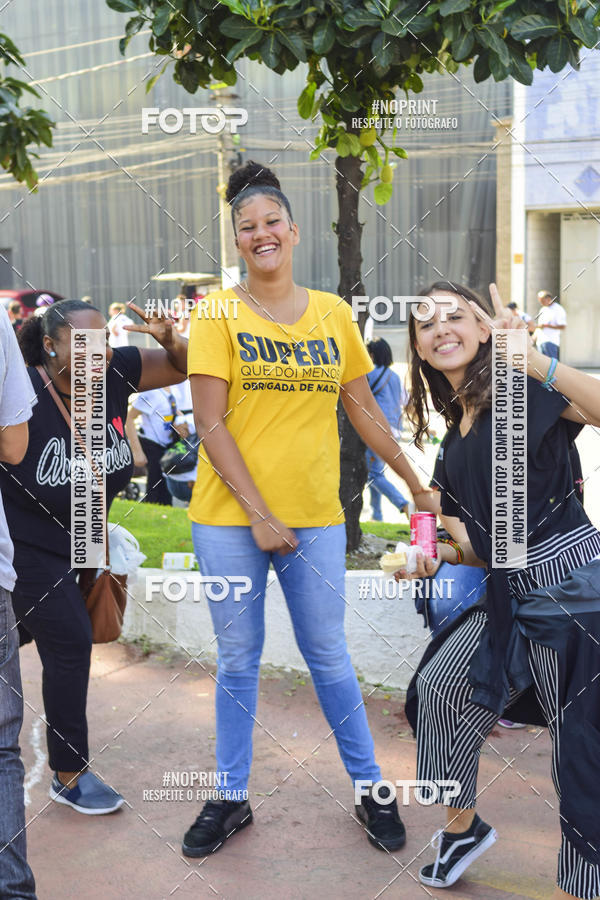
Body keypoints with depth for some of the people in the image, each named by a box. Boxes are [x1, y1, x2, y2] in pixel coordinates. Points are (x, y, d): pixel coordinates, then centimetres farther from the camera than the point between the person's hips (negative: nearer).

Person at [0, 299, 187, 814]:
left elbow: (183, 366, -3)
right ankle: (70, 776, 7)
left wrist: (170, 340, -22)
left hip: (76, 539, 6)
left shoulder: (113, 374, -11)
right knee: (71, 643, -8)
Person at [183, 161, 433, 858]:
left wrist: (417, 485, 13)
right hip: (228, 517, -1)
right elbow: (209, 423, -9)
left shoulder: (333, 313, 6)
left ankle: (370, 789, 27)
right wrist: (258, 513, -14)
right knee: (238, 661, 10)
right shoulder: (219, 313, -3)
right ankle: (232, 799, 26)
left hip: (315, 516, 2)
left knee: (329, 657, 9)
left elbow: (364, 410, 12)